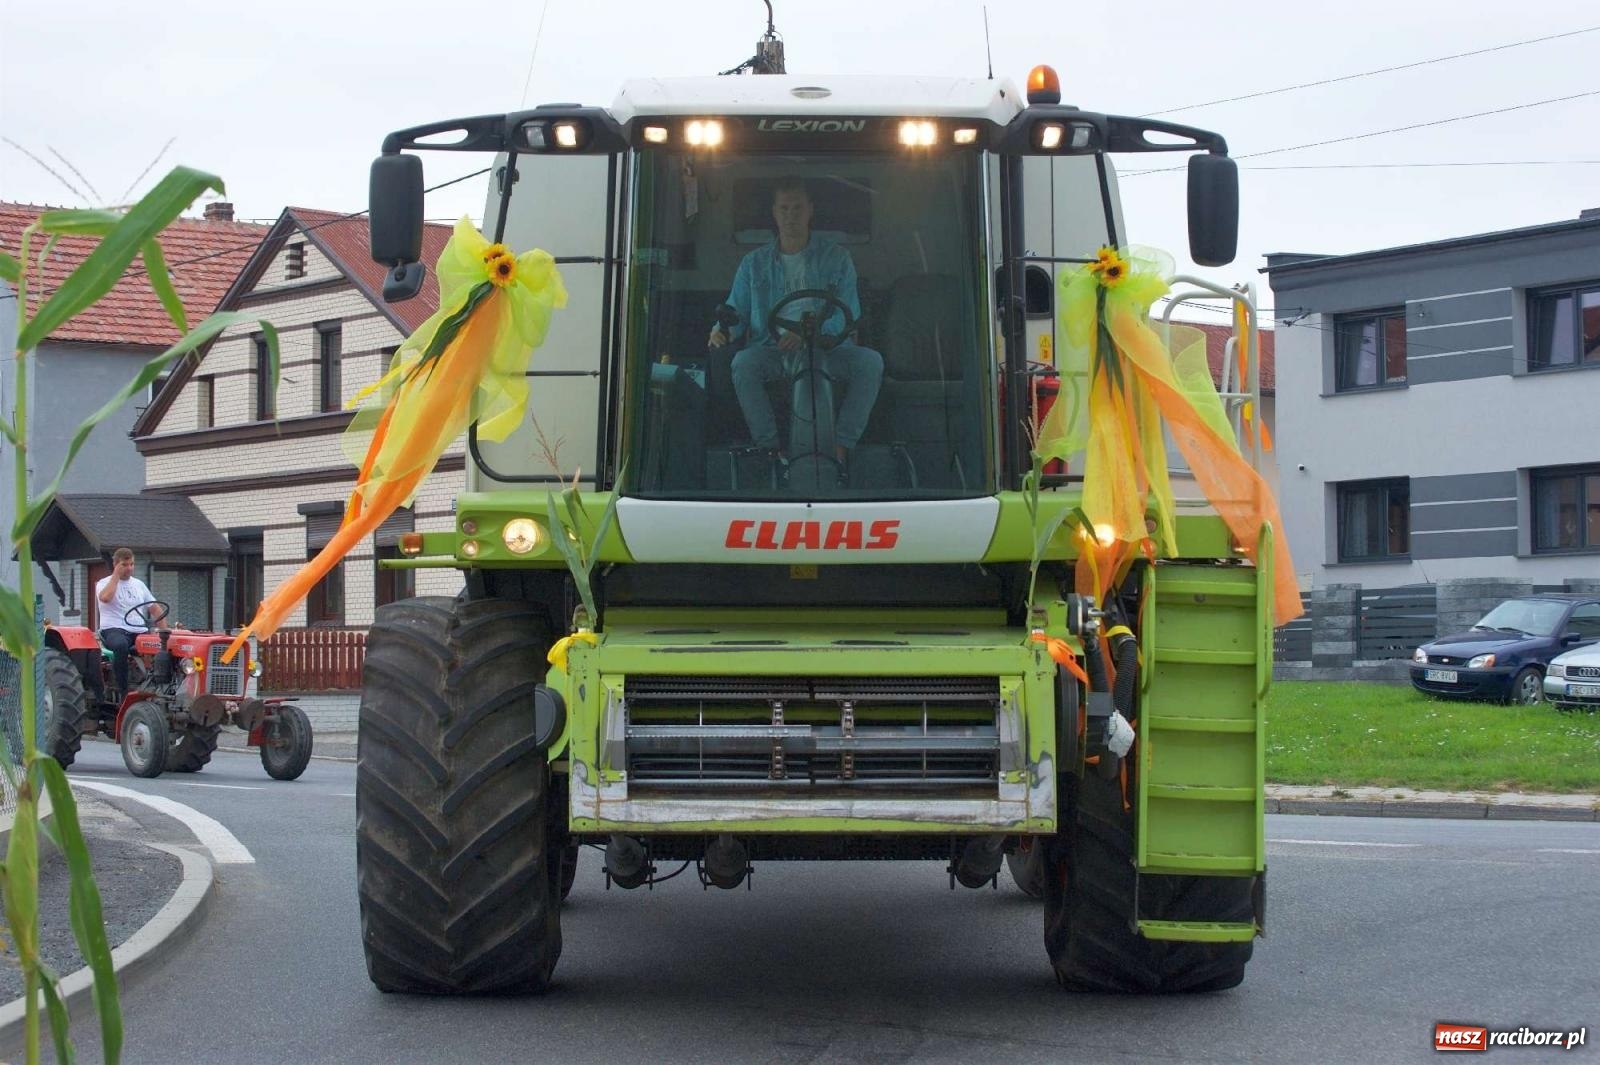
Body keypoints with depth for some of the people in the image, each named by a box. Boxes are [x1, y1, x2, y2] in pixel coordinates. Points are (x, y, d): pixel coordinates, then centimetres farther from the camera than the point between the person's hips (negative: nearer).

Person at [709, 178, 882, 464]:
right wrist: (720, 330, -9)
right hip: (774, 352, 1)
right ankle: (769, 446, -30)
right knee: (744, 362, -34)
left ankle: (842, 445, -26)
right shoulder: (755, 263, 18)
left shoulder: (836, 258, 12)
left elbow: (848, 314, 1)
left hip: (826, 350, -1)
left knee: (870, 361, -30)